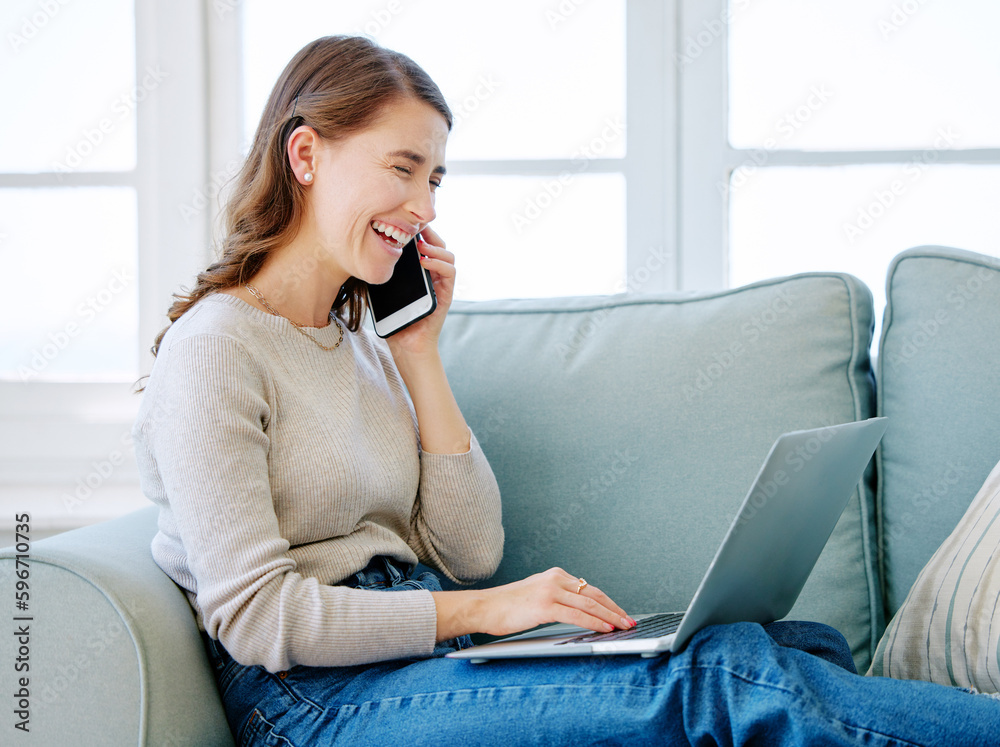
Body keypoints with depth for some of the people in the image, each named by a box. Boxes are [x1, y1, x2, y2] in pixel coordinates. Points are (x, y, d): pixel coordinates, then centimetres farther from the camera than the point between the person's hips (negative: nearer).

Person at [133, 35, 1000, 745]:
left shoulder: (362, 338, 17)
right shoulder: (215, 348, -7)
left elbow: (469, 550, 10)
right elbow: (250, 614, -15)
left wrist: (422, 354, 7)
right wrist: (482, 610, -17)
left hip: (420, 651, 8)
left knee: (801, 647, -14)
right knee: (728, 675, -25)